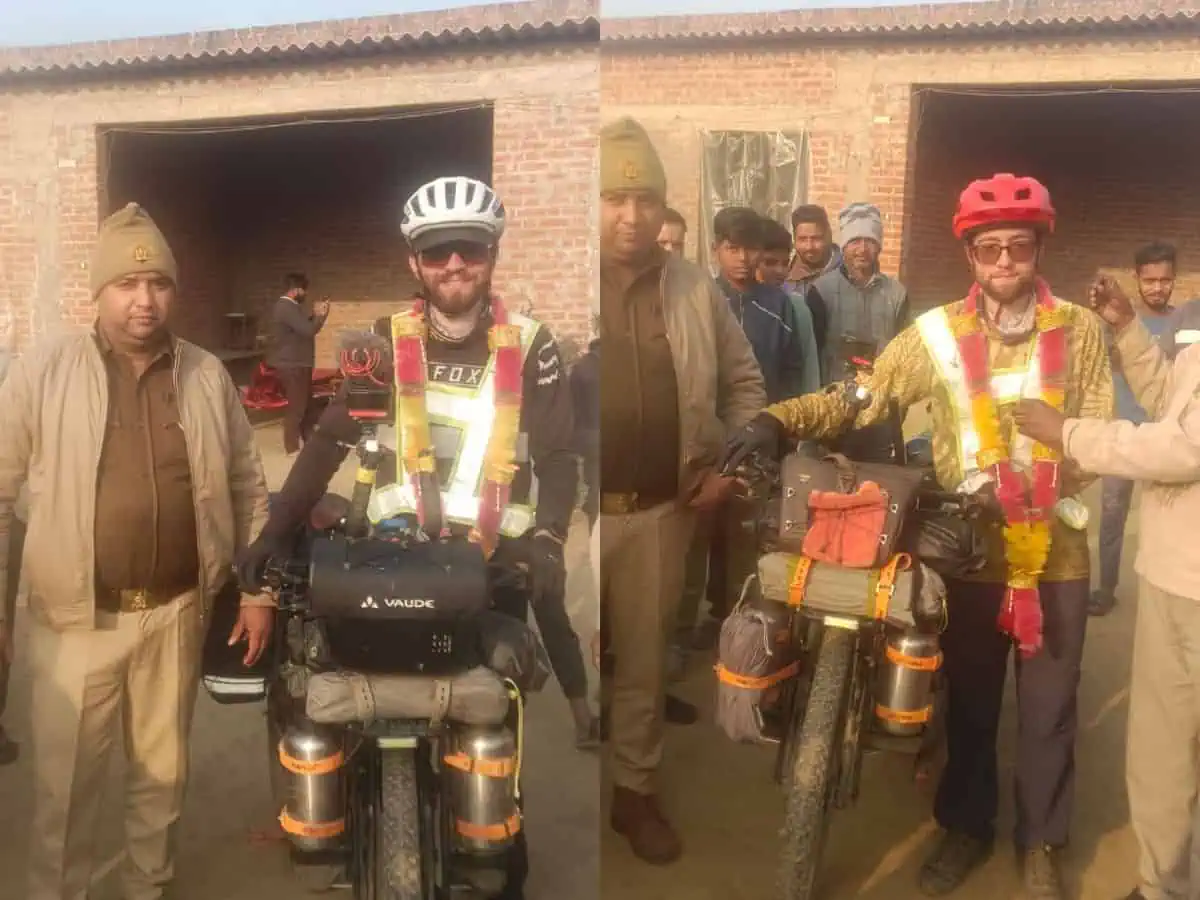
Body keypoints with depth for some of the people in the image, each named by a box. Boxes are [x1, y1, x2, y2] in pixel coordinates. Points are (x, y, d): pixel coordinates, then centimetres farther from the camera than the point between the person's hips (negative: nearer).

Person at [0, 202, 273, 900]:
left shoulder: (208, 377, 1)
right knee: (66, 781, 10)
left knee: (163, 771, 18)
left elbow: (249, 488, 6)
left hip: (177, 611, 2)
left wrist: (259, 591, 5)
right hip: (77, 617, -2)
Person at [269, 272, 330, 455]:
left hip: (298, 363, 11)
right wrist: (321, 315, -9)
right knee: (296, 406, -5)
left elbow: (302, 323, 20)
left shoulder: (289, 306, 14)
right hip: (292, 365, -11)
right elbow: (308, 330, -24)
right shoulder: (286, 308, -20)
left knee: (306, 403, 17)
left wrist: (314, 313, 6)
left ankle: (309, 439, 28)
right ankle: (292, 447, 2)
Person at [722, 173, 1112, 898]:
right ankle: (966, 826, 37)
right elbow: (860, 398, -7)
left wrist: (1041, 484, -20)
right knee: (970, 699, 15)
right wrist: (781, 420, -23)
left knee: (1048, 707, 13)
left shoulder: (1081, 330, -1)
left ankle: (1042, 841, 35)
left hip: (1056, 548, 0)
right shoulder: (937, 333, -3)